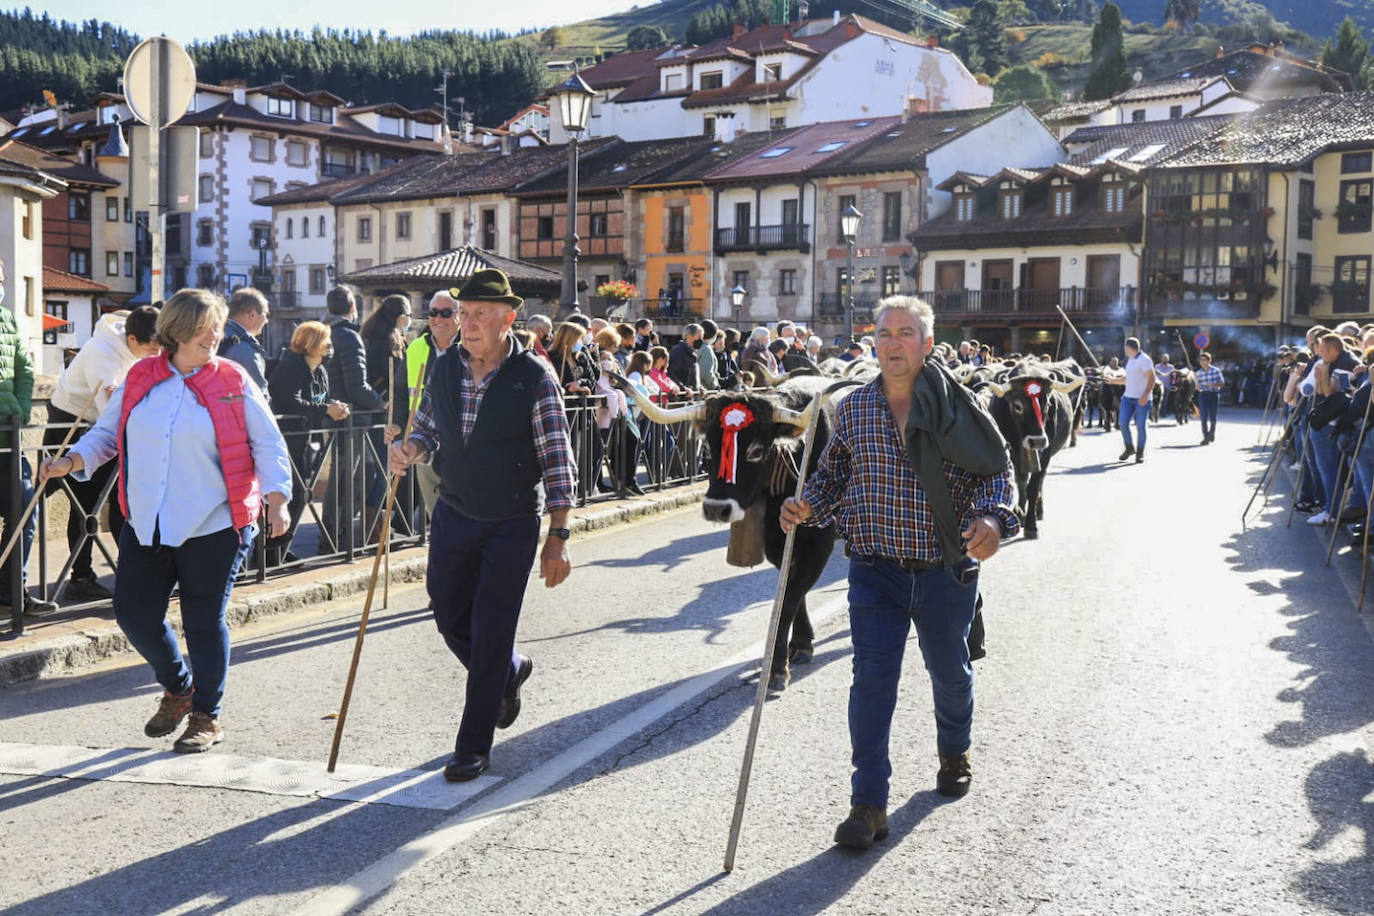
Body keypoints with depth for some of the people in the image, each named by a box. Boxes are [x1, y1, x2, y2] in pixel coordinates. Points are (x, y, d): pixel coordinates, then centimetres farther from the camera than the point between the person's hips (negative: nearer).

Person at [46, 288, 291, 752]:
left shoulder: (233, 381, -2)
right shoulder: (140, 379, 6)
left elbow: (267, 444, -1)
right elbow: (107, 432, 15)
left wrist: (276, 498, -12)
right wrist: (73, 460, -3)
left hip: (214, 526, -4)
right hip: (146, 524, 4)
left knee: (204, 621, 2)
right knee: (134, 613, 7)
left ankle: (206, 718, 19)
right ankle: (178, 688, 33)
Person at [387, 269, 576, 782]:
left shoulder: (534, 378, -14)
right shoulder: (444, 368, 0)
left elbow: (557, 461, -12)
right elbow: (428, 429, 12)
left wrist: (558, 538, -14)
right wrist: (409, 450, -13)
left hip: (513, 524, -5)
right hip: (453, 514, 5)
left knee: (490, 635, -1)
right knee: (450, 618, 14)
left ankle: (474, 748, 13)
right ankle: (510, 673, 44)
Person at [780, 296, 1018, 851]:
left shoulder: (960, 406, -6)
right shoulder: (852, 409, 1)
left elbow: (996, 474, -5)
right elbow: (832, 474, 10)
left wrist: (993, 519, -25)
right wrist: (806, 506, -10)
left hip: (947, 571, 0)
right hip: (875, 570, 0)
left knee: (949, 671, 19)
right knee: (872, 680, -7)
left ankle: (954, 753, 48)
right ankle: (869, 805, -2)